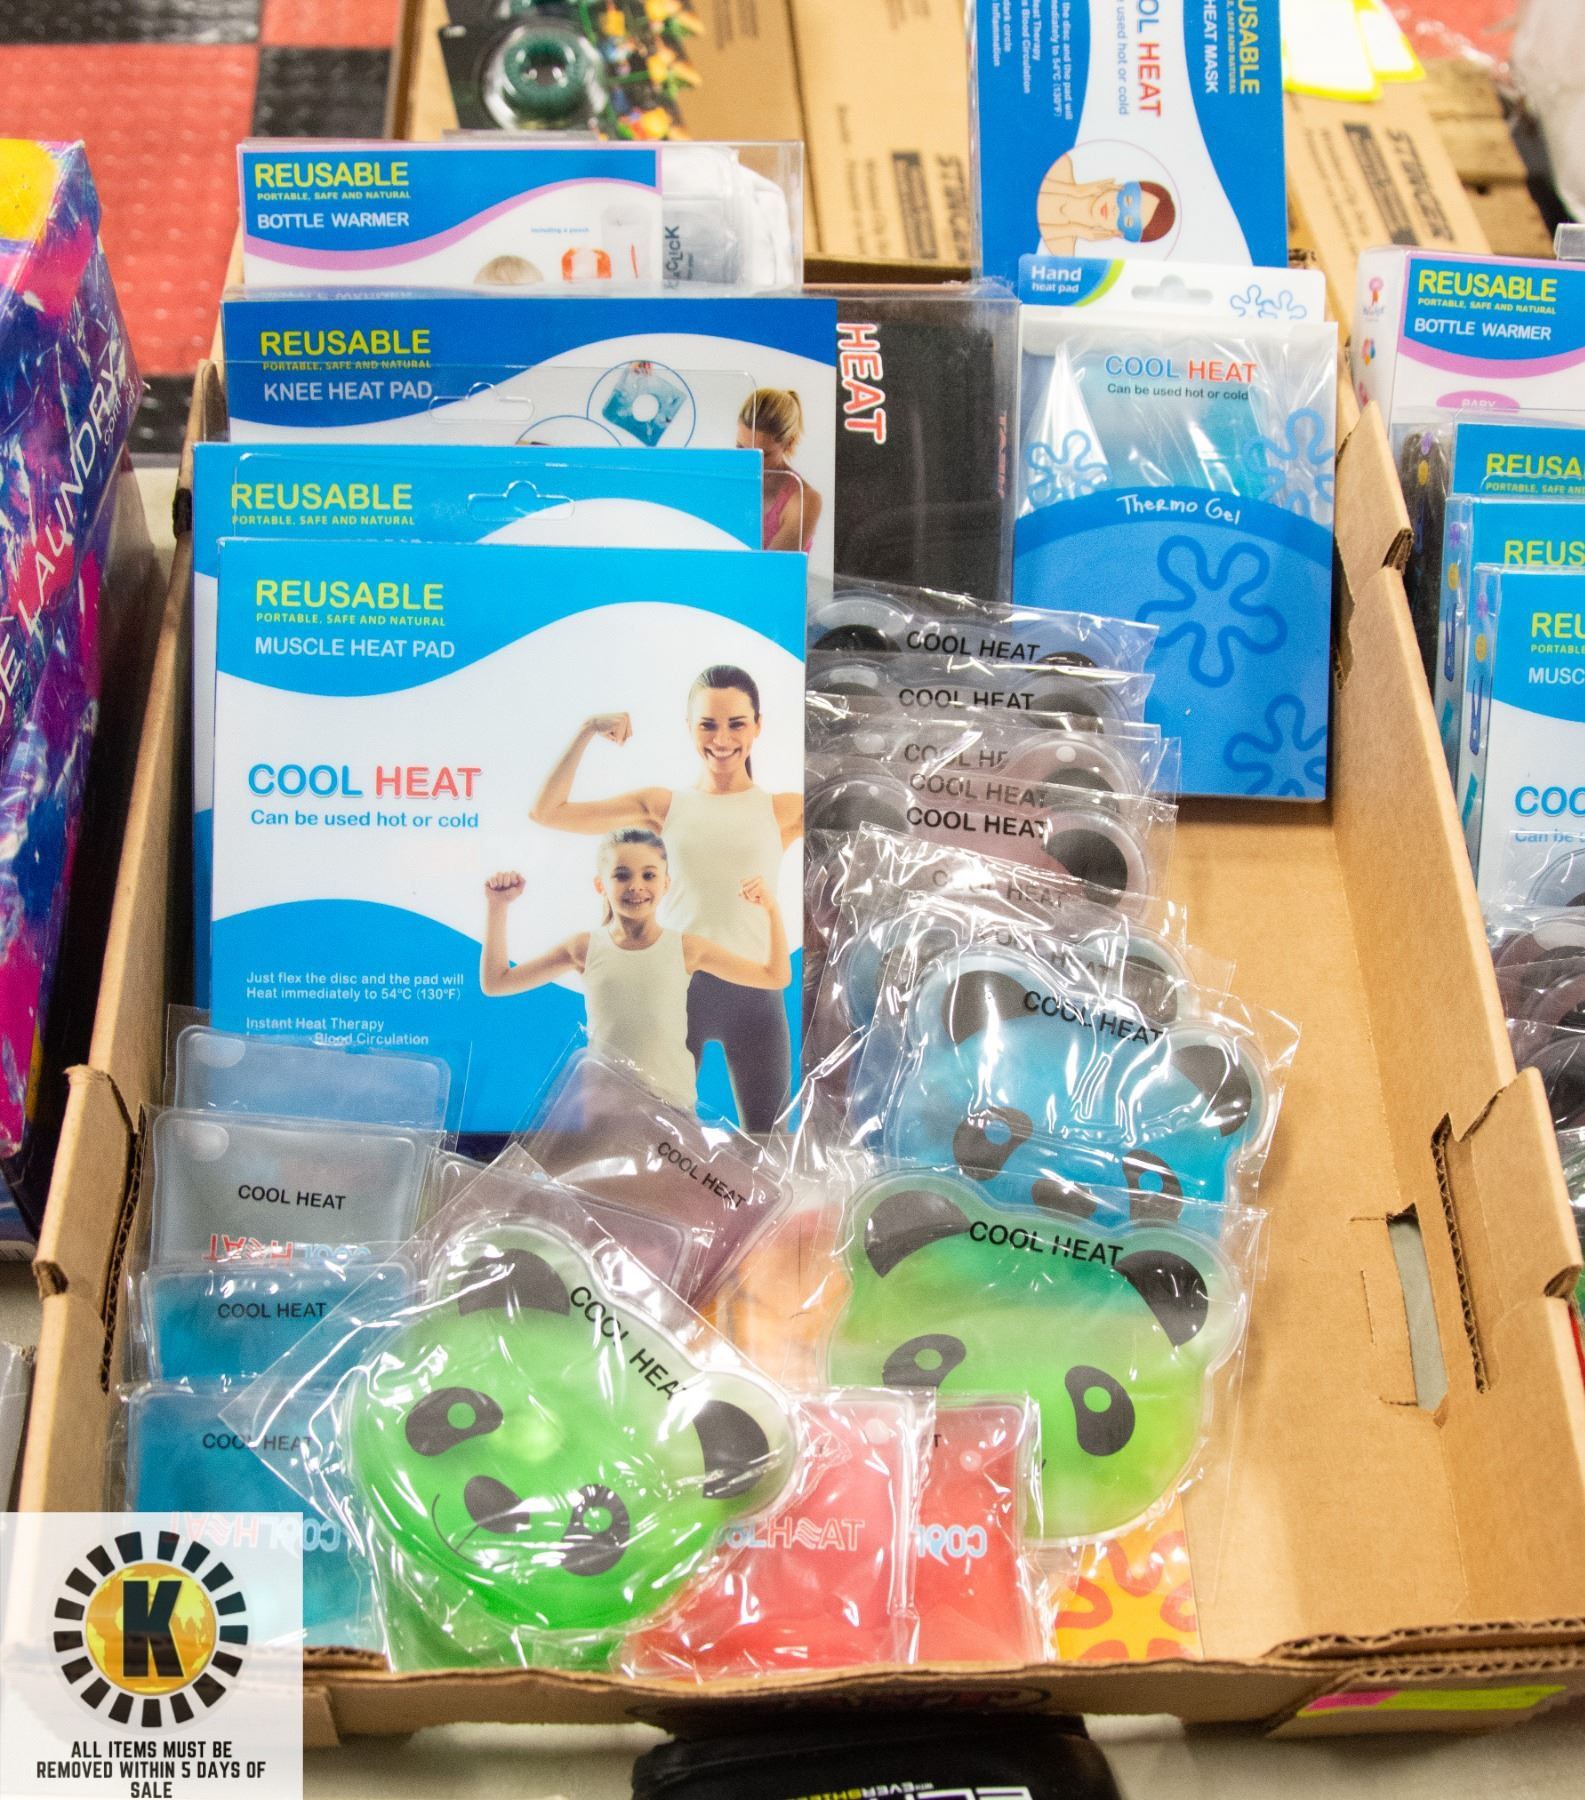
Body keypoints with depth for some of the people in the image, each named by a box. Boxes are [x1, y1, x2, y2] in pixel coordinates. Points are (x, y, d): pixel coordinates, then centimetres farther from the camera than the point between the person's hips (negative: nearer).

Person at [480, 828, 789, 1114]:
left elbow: (776, 977, 8)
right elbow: (495, 982, 8)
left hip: (673, 1103, 0)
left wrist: (771, 909, -3)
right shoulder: (585, 947, 1)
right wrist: (497, 906, 3)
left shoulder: (686, 947, 0)